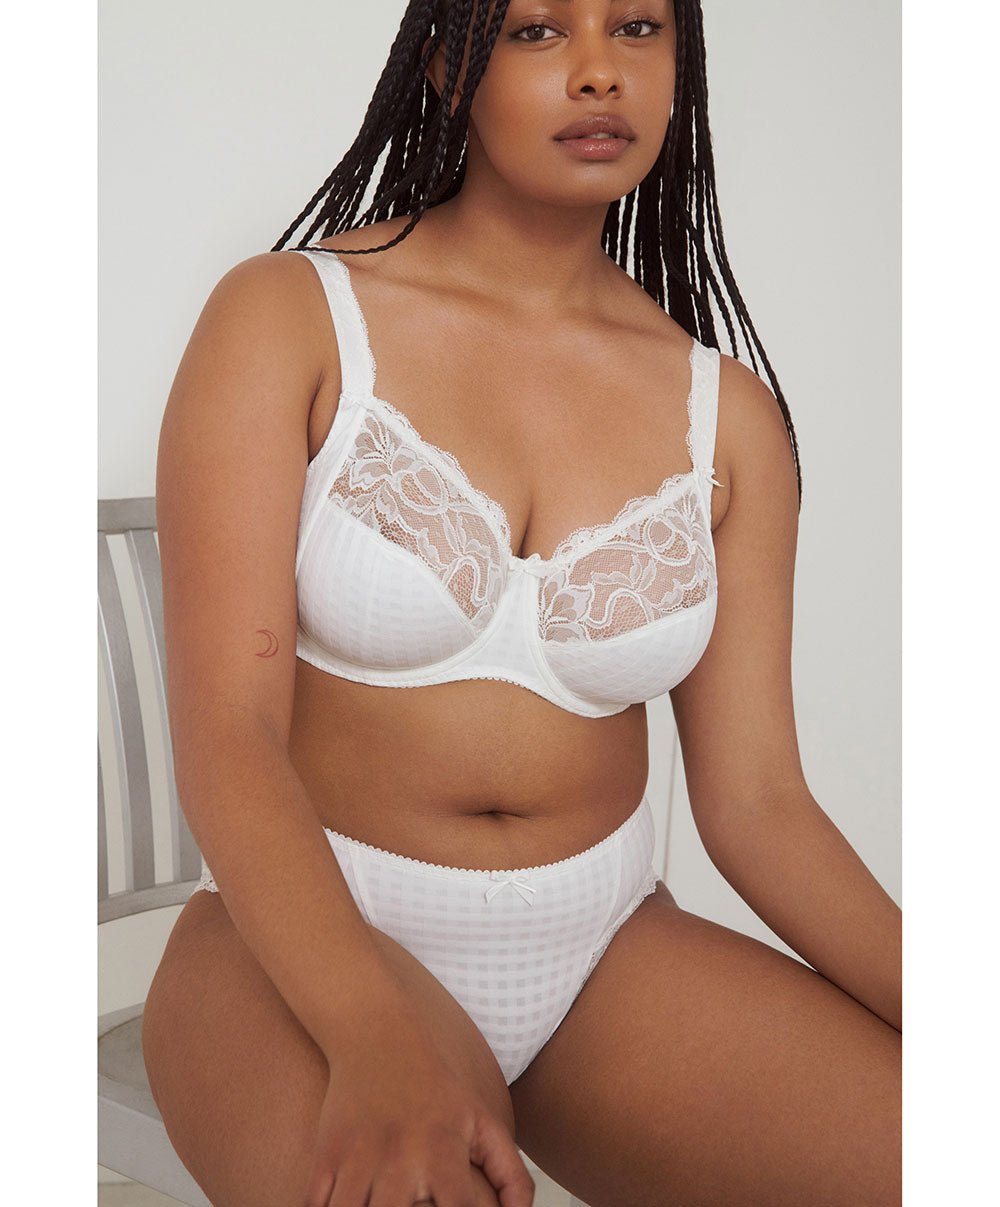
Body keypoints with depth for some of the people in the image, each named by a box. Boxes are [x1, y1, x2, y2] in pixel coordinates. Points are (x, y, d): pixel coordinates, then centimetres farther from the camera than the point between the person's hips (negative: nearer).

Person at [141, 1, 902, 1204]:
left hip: (607, 955, 4)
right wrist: (379, 1041, -32)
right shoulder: (286, 318, -7)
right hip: (309, 941, -3)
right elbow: (222, 738, -15)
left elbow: (755, 799, 2)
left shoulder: (726, 412, 3)